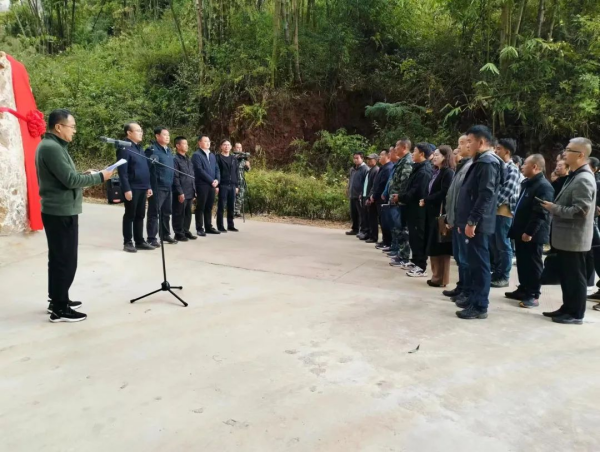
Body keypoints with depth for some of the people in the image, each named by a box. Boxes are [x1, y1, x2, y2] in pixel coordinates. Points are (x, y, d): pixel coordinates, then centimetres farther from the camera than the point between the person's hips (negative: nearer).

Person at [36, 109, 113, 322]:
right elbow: (69, 180, -22)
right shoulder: (52, 148, -18)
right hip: (61, 212, -11)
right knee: (65, 260, -4)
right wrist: (99, 177, -14)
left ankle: (57, 300, 28)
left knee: (58, 258, 17)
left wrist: (83, 175, 7)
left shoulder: (50, 145, 15)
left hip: (58, 210, 11)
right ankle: (59, 309, 4)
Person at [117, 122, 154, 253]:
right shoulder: (124, 148, -10)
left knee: (140, 216, 12)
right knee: (130, 216, 1)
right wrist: (126, 189, -21)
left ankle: (140, 241, 20)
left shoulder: (140, 148, 16)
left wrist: (148, 186, 16)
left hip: (142, 188, 8)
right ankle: (128, 242, 10)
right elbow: (122, 171, -16)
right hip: (132, 188, -8)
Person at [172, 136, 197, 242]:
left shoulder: (188, 159, 17)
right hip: (181, 193, -8)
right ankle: (179, 234, 8)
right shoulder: (175, 159, -8)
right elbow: (175, 177, -13)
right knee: (179, 214, 0)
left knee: (188, 213, 13)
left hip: (189, 192, 8)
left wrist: (194, 190, 15)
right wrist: (180, 192, -17)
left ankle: (186, 231, 23)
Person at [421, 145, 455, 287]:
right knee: (433, 246, 10)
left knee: (440, 246, -4)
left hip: (441, 212, -9)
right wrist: (426, 201, -1)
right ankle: (436, 275, 18)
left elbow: (444, 193, -18)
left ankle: (442, 278, 4)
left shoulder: (449, 173, -9)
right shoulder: (436, 172, 18)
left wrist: (426, 200, -12)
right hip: (432, 212, 9)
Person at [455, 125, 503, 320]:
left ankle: (480, 306, 2)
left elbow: (485, 195, -22)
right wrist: (465, 221, 20)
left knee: (480, 264, -4)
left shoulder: (488, 163, -14)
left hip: (478, 224, -10)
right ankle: (474, 298, 27)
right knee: (474, 263, 16)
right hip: (472, 222, 10)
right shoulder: (480, 162, 18)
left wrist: (472, 221, -22)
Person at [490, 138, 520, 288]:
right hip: (492, 210, 7)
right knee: (493, 244, 12)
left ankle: (503, 277, 8)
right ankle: (495, 273, 21)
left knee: (503, 245, 0)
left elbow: (507, 191, -17)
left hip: (503, 211, -7)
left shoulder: (512, 169, -8)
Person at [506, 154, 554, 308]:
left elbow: (540, 214, -22)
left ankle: (533, 295, 8)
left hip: (532, 234, -9)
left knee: (533, 265, 0)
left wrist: (529, 232, -22)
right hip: (521, 232, 9)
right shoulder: (527, 183, 15)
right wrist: (517, 229, 18)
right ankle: (523, 290, 26)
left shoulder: (544, 186, -16)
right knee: (522, 263, 15)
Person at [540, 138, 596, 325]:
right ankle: (567, 308, 28)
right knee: (566, 275, 17)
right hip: (565, 237, 10)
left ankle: (576, 314, 12)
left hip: (573, 238, -10)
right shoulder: (574, 176, 13)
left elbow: (580, 210, -24)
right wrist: (554, 206, 7)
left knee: (575, 276, 1)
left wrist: (554, 208, -16)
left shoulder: (583, 179, -18)